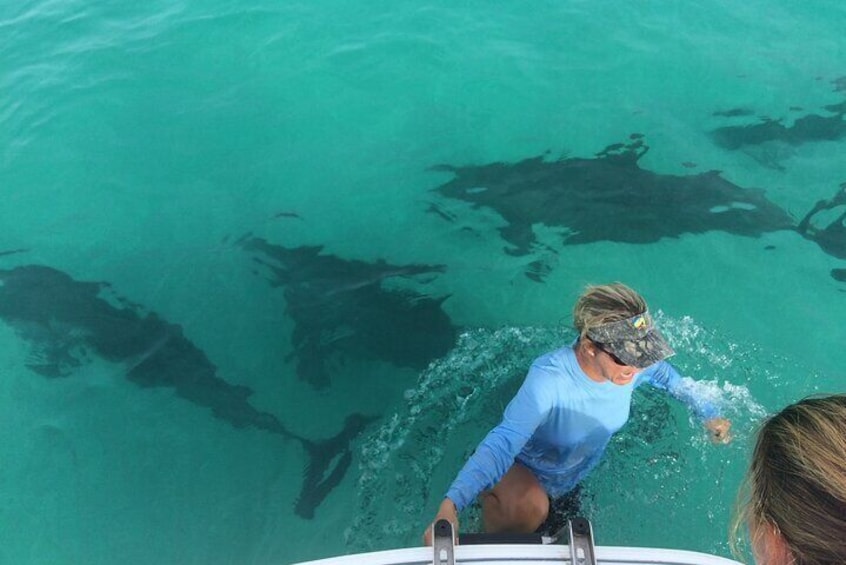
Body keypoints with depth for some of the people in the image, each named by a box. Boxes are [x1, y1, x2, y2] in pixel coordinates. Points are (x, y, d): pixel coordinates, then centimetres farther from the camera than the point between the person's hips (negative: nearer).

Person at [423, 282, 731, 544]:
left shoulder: (629, 362, -24)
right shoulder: (549, 379, -42)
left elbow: (664, 373, 1)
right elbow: (504, 440, -51)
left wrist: (709, 415, 3)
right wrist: (450, 505, -63)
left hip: (573, 484, 6)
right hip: (522, 471, -6)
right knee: (530, 508, -35)